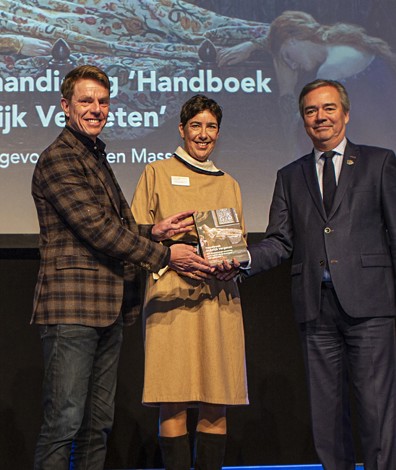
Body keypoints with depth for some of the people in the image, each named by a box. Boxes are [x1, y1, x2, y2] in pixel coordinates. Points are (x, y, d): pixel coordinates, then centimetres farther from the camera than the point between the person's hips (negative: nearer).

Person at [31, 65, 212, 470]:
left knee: (99, 423, 10)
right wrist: (165, 256, -9)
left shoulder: (95, 159, 23)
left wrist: (153, 231, 5)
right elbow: (97, 230, -14)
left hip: (107, 308, 10)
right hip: (73, 305, -9)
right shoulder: (59, 158, -8)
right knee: (64, 421, -8)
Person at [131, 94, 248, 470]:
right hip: (171, 297, -3)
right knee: (173, 403, -8)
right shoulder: (157, 173, 11)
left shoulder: (229, 185, 21)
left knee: (216, 405, -1)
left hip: (218, 298, 3)